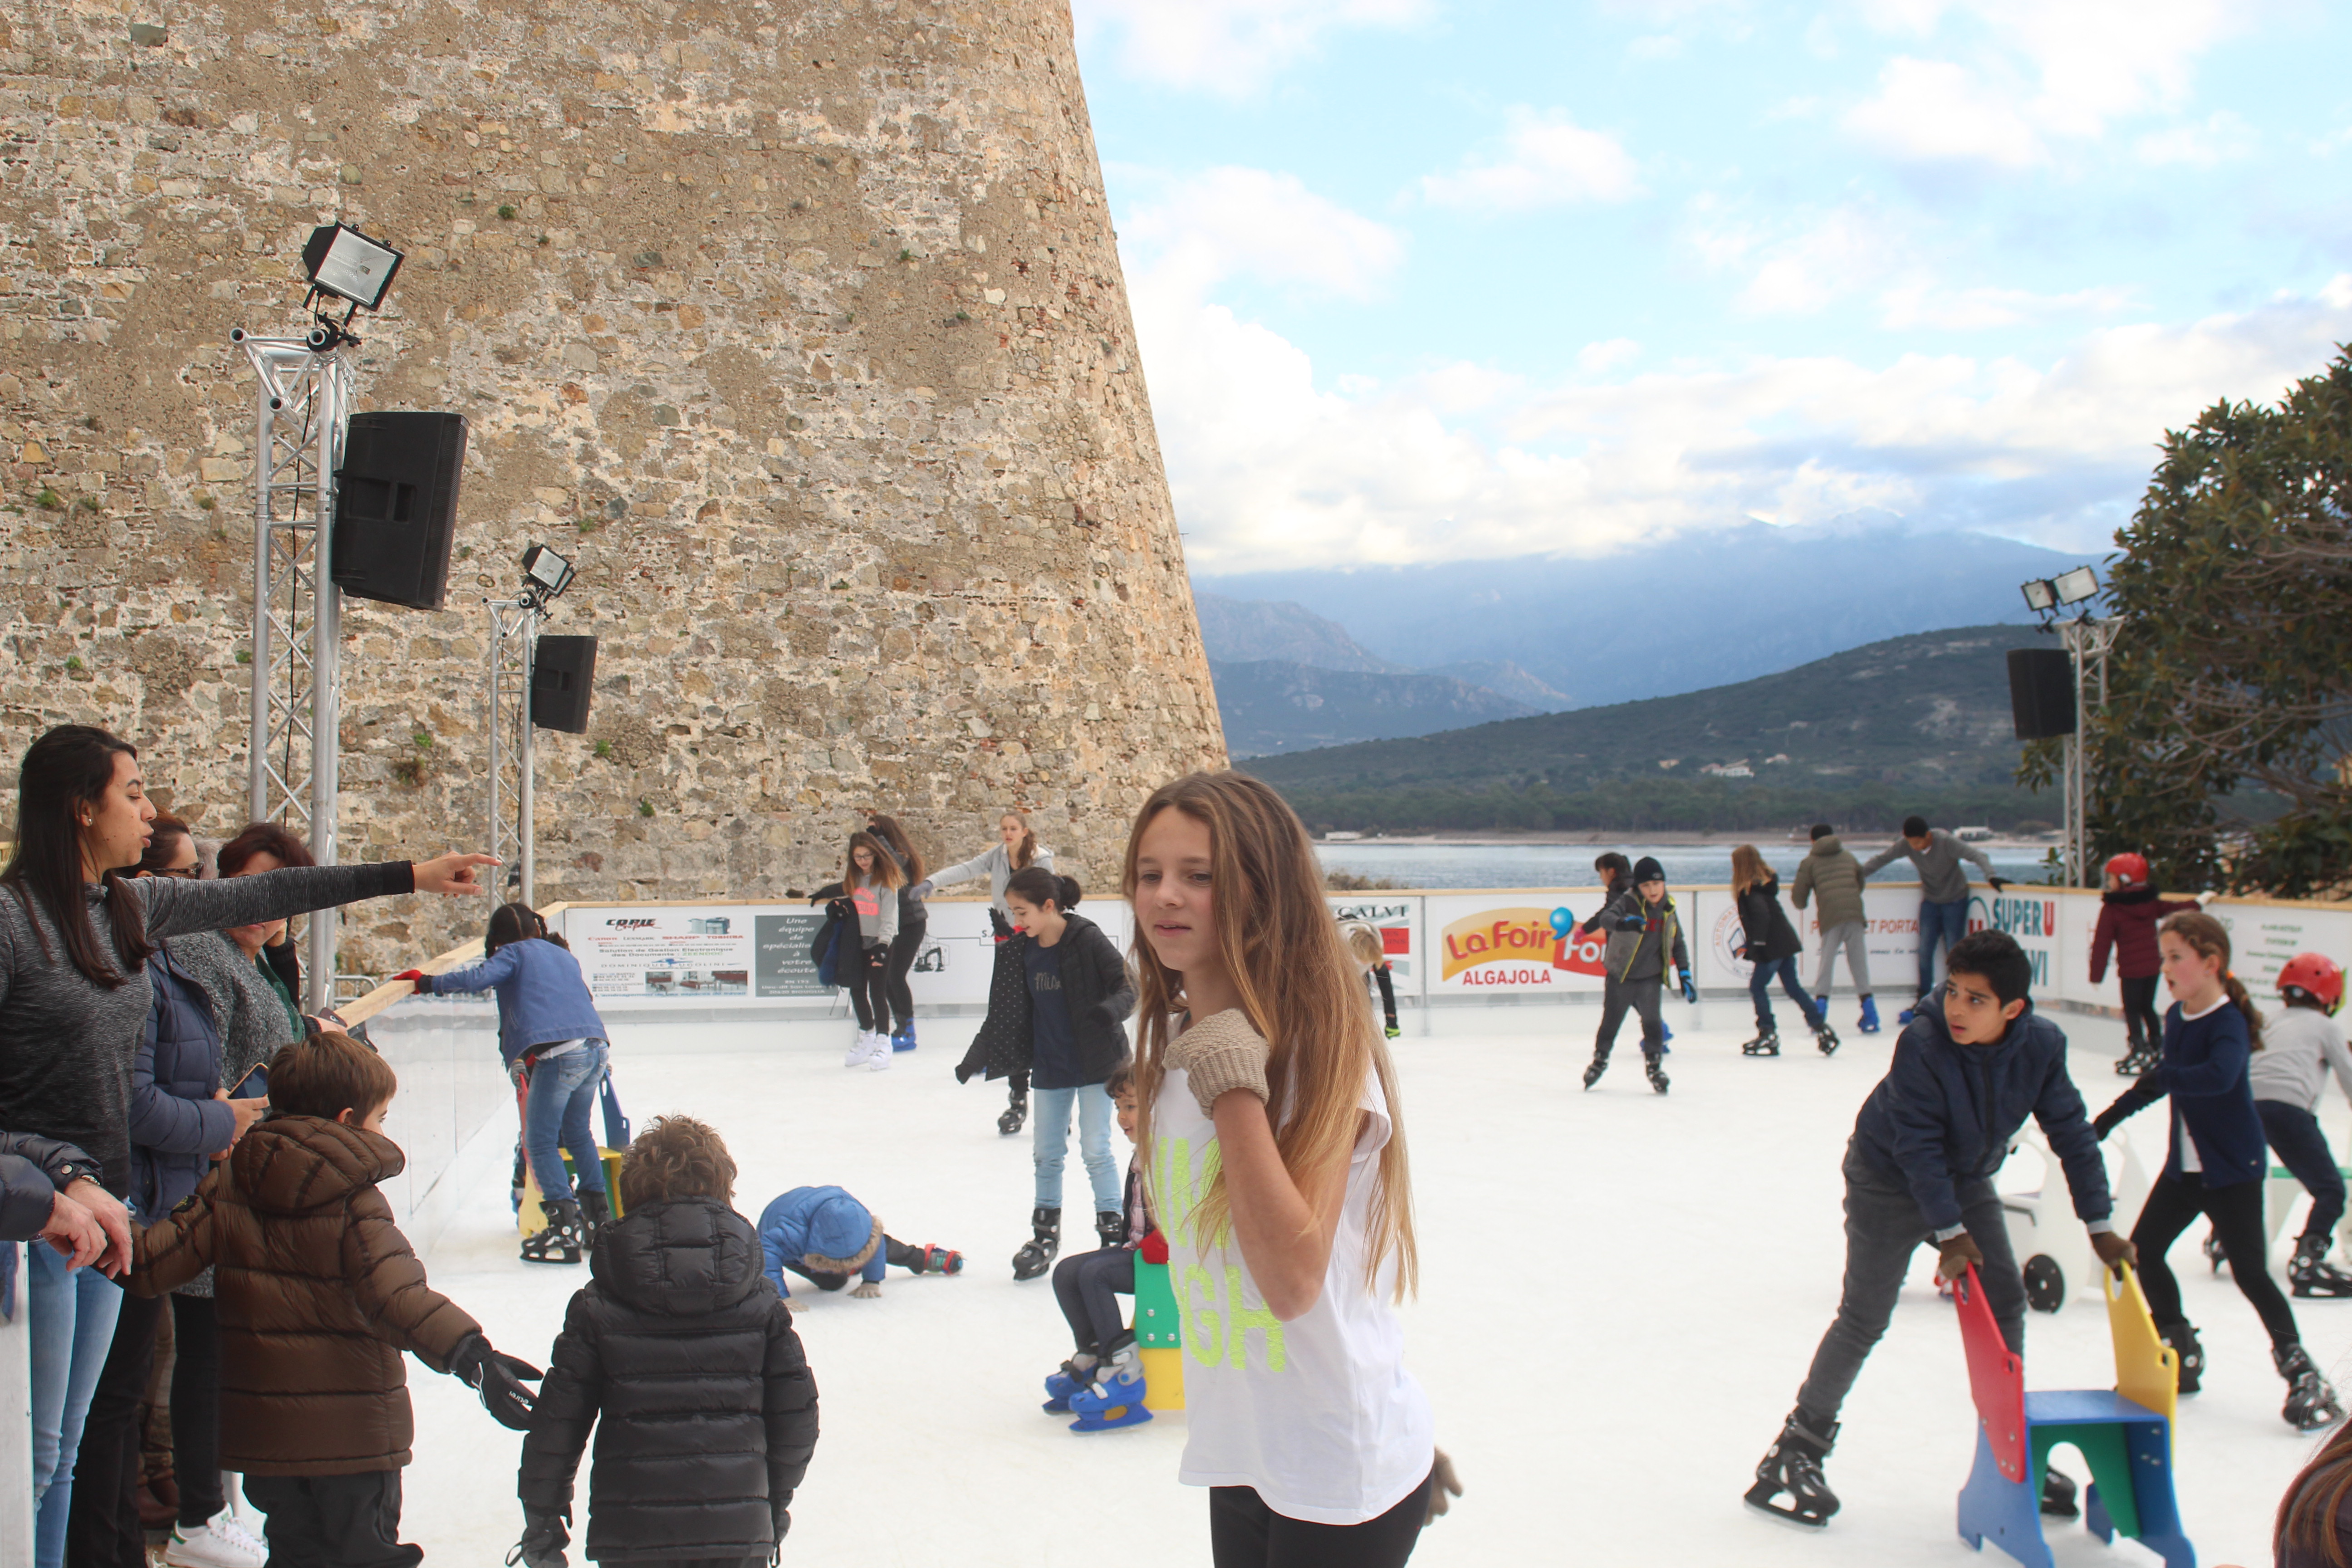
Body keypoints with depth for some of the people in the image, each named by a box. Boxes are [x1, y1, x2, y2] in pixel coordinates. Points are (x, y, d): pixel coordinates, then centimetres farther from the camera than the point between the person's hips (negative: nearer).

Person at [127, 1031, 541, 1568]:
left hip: (261, 1433, 5)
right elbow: (396, 1294, -31)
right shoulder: (355, 1201, -17)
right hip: (353, 1436, -5)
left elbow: (153, 1261, -5)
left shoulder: (228, 1185, -1)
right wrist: (470, 1353, -39)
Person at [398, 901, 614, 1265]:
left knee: (540, 1143, 0)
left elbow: (477, 978, -7)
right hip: (596, 1048, 7)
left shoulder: (513, 954, 9)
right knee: (577, 1132, 24)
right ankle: (599, 1217, 29)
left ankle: (565, 1227, -8)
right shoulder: (564, 956, 27)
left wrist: (425, 982, 0)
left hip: (557, 1054, -7)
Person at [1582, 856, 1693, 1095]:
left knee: (1651, 1018, -10)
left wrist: (1685, 973, 6)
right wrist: (1623, 923, -55)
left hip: (1650, 977, 2)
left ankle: (1654, 1064, 6)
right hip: (1620, 975, -2)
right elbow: (1606, 917, -33)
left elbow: (1678, 943, 12)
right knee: (1611, 1019, 10)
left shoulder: (1669, 910, 0)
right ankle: (1600, 1059, 31)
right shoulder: (1628, 902, -14)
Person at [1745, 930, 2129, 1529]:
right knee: (1864, 1318, -5)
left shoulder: (2042, 1045, -18)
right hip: (1890, 1180, -5)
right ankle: (1796, 1452, 4)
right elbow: (1918, 1146, -28)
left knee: (2006, 1301, 2)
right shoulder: (1922, 1043, -32)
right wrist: (1949, 1232, -27)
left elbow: (2071, 1134, -9)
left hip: (1967, 1181, 5)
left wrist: (2100, 1225, -8)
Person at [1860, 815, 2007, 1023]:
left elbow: (1977, 855, -30)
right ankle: (1924, 999, 11)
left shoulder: (1946, 842, -27)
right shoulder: (1905, 845, -14)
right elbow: (1881, 859, -5)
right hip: (1930, 901, 4)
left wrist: (1990, 876, -46)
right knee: (1925, 951, 0)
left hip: (1955, 901, -4)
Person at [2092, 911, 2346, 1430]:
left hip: (2233, 1168, -8)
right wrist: (2107, 1120, 23)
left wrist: (2163, 1077, -46)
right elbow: (2161, 1081, 19)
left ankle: (2301, 1372, 7)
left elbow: (2219, 1076, -41)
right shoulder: (2175, 1017, 4)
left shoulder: (2229, 1022, -20)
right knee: (2143, 1251, 8)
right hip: (2184, 1165, 8)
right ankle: (2181, 1355, 23)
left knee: (2249, 1271, -7)